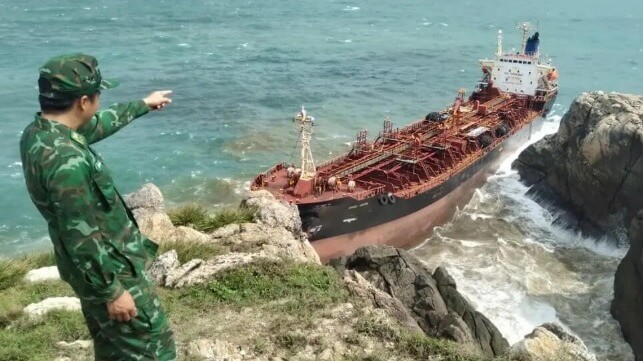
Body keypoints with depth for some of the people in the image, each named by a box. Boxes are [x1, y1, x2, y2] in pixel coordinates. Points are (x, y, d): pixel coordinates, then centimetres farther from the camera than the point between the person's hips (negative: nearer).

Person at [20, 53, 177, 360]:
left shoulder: (38, 132, 0)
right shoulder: (66, 160, -31)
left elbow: (97, 126, 18)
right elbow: (80, 236, -27)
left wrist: (142, 105, 30)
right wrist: (112, 291, -19)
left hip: (96, 265, 9)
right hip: (108, 270, -9)